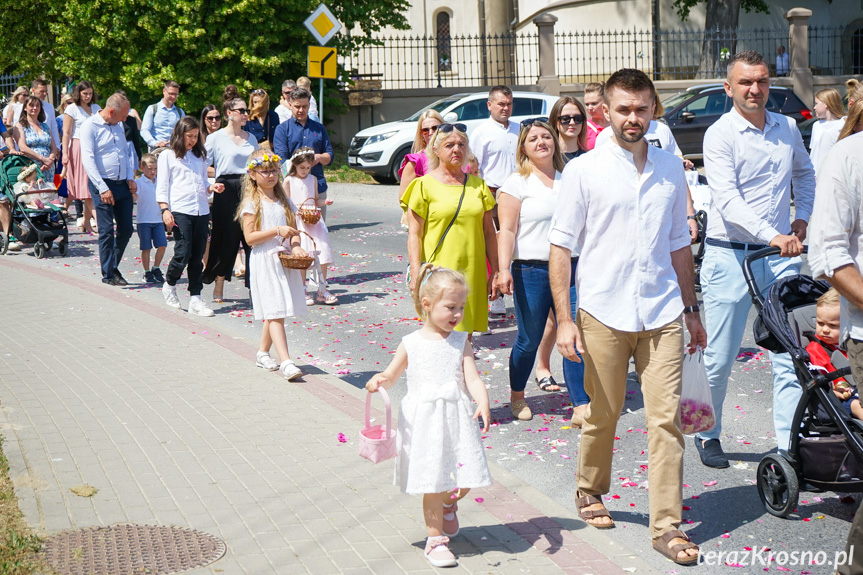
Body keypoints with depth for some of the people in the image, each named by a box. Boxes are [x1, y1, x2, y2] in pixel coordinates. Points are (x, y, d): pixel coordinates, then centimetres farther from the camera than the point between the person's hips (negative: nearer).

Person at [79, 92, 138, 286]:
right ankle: (108, 274, 4)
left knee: (126, 229, 7)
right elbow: (88, 159, -15)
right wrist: (102, 188, -20)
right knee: (107, 231, -4)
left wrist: (131, 178, 9)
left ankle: (113, 266, 24)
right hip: (103, 184, -7)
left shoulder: (118, 126, 16)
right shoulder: (89, 126, -8)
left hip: (123, 184, 7)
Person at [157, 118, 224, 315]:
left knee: (198, 256, 2)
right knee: (183, 253, -11)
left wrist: (212, 187, 1)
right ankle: (169, 285, 16)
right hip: (180, 210, -5)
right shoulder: (168, 155, 5)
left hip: (202, 210, 5)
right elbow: (162, 186, 1)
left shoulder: (200, 156, 19)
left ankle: (195, 299, 5)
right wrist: (165, 210, -9)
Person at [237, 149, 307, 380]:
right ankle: (286, 362, -18)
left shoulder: (284, 201, 13)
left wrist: (295, 245, -7)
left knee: (274, 313, 12)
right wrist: (277, 231, -20)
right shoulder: (252, 203, -5)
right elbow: (250, 237, -11)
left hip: (284, 260, 6)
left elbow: (294, 229, 14)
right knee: (275, 312, -12)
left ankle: (263, 353, 29)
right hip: (264, 261, -6)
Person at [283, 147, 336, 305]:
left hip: (314, 219, 4)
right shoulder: (289, 181, 2)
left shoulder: (313, 179, 13)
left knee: (322, 254, -3)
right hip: (297, 221, -4)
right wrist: (298, 209, -18)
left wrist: (324, 202, -4)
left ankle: (322, 291, 6)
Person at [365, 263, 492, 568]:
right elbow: (392, 376, 10)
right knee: (432, 484, 3)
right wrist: (378, 380, -13)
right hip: (424, 421, -2)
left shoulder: (461, 342, 3)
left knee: (466, 479, 3)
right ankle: (435, 539, 18)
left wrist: (483, 403, -24)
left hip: (458, 419, 2)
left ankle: (449, 503, 39)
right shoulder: (411, 343, 0)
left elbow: (473, 378, -6)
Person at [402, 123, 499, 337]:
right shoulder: (424, 185, 0)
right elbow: (414, 235, -3)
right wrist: (416, 274, -11)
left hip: (473, 273, 4)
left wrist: (495, 272, 12)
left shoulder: (477, 185, 13)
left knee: (465, 336, 6)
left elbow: (488, 232, 16)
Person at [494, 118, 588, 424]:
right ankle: (517, 397, 26)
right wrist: (504, 269, -18)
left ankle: (582, 407, 0)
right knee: (529, 340, 3)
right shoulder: (517, 183, 0)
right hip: (531, 271, -4)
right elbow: (507, 230, -7)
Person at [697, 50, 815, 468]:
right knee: (719, 359, 4)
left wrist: (802, 217, 15)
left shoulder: (787, 128, 9)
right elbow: (728, 201, -19)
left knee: (789, 356, -1)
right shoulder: (719, 135, -8)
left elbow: (805, 174, 30)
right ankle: (707, 435, 24)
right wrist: (771, 236, -30)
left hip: (781, 254, 4)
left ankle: (790, 446, 4)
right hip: (730, 256, -4)